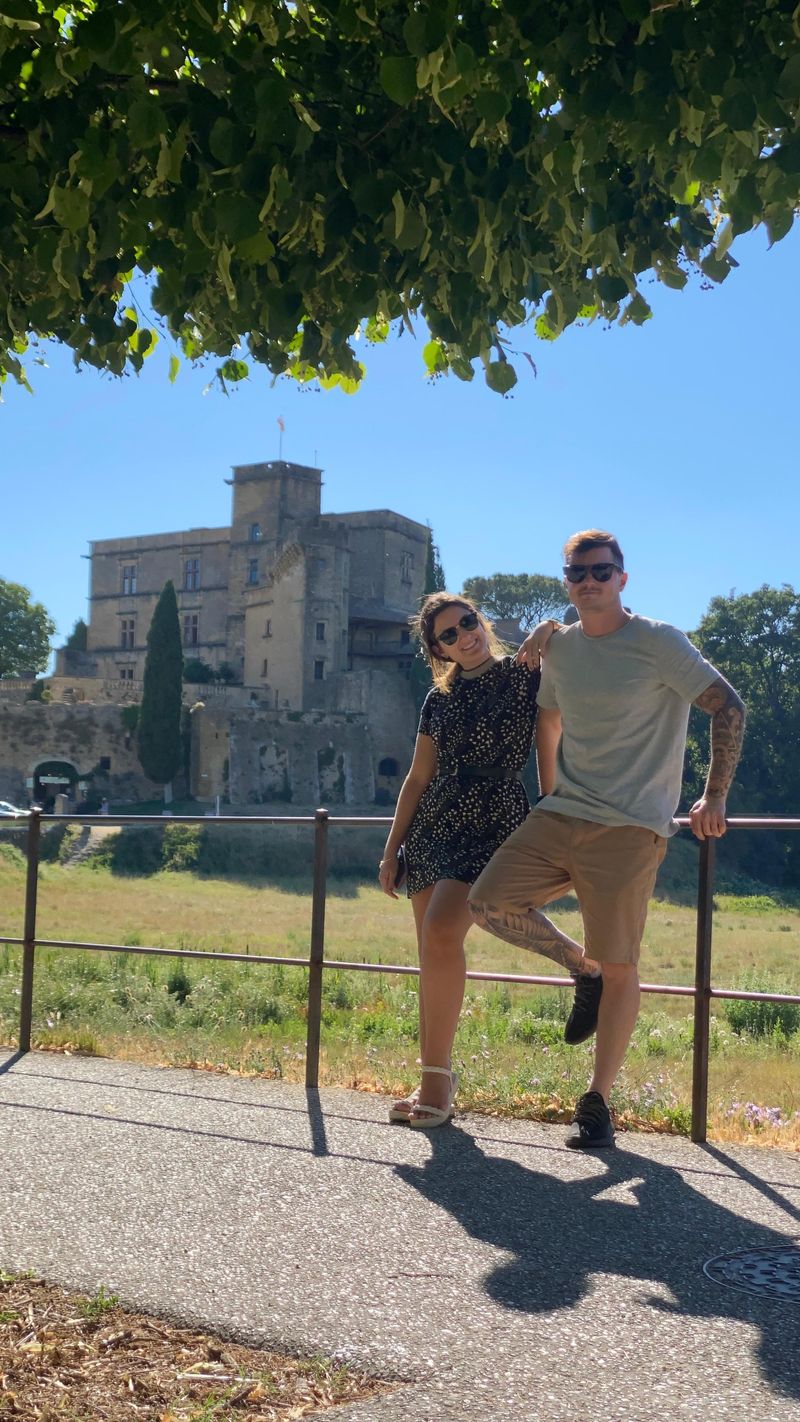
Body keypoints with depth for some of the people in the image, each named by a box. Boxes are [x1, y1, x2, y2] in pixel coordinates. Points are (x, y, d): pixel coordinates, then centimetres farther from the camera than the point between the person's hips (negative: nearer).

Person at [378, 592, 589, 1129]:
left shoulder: (522, 675, 0)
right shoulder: (440, 698, 12)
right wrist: (391, 850, 16)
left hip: (495, 823, -5)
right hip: (433, 829, 5)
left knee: (441, 930, -24)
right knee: (433, 949, 2)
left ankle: (439, 1074, -15)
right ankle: (433, 1081, 12)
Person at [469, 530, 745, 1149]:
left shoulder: (658, 642, -5)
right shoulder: (561, 648, 12)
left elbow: (728, 707, -5)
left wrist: (715, 797, -10)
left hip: (629, 828, -5)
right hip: (560, 818, 6)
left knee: (618, 968, -3)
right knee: (489, 903, -11)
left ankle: (597, 1101, 10)